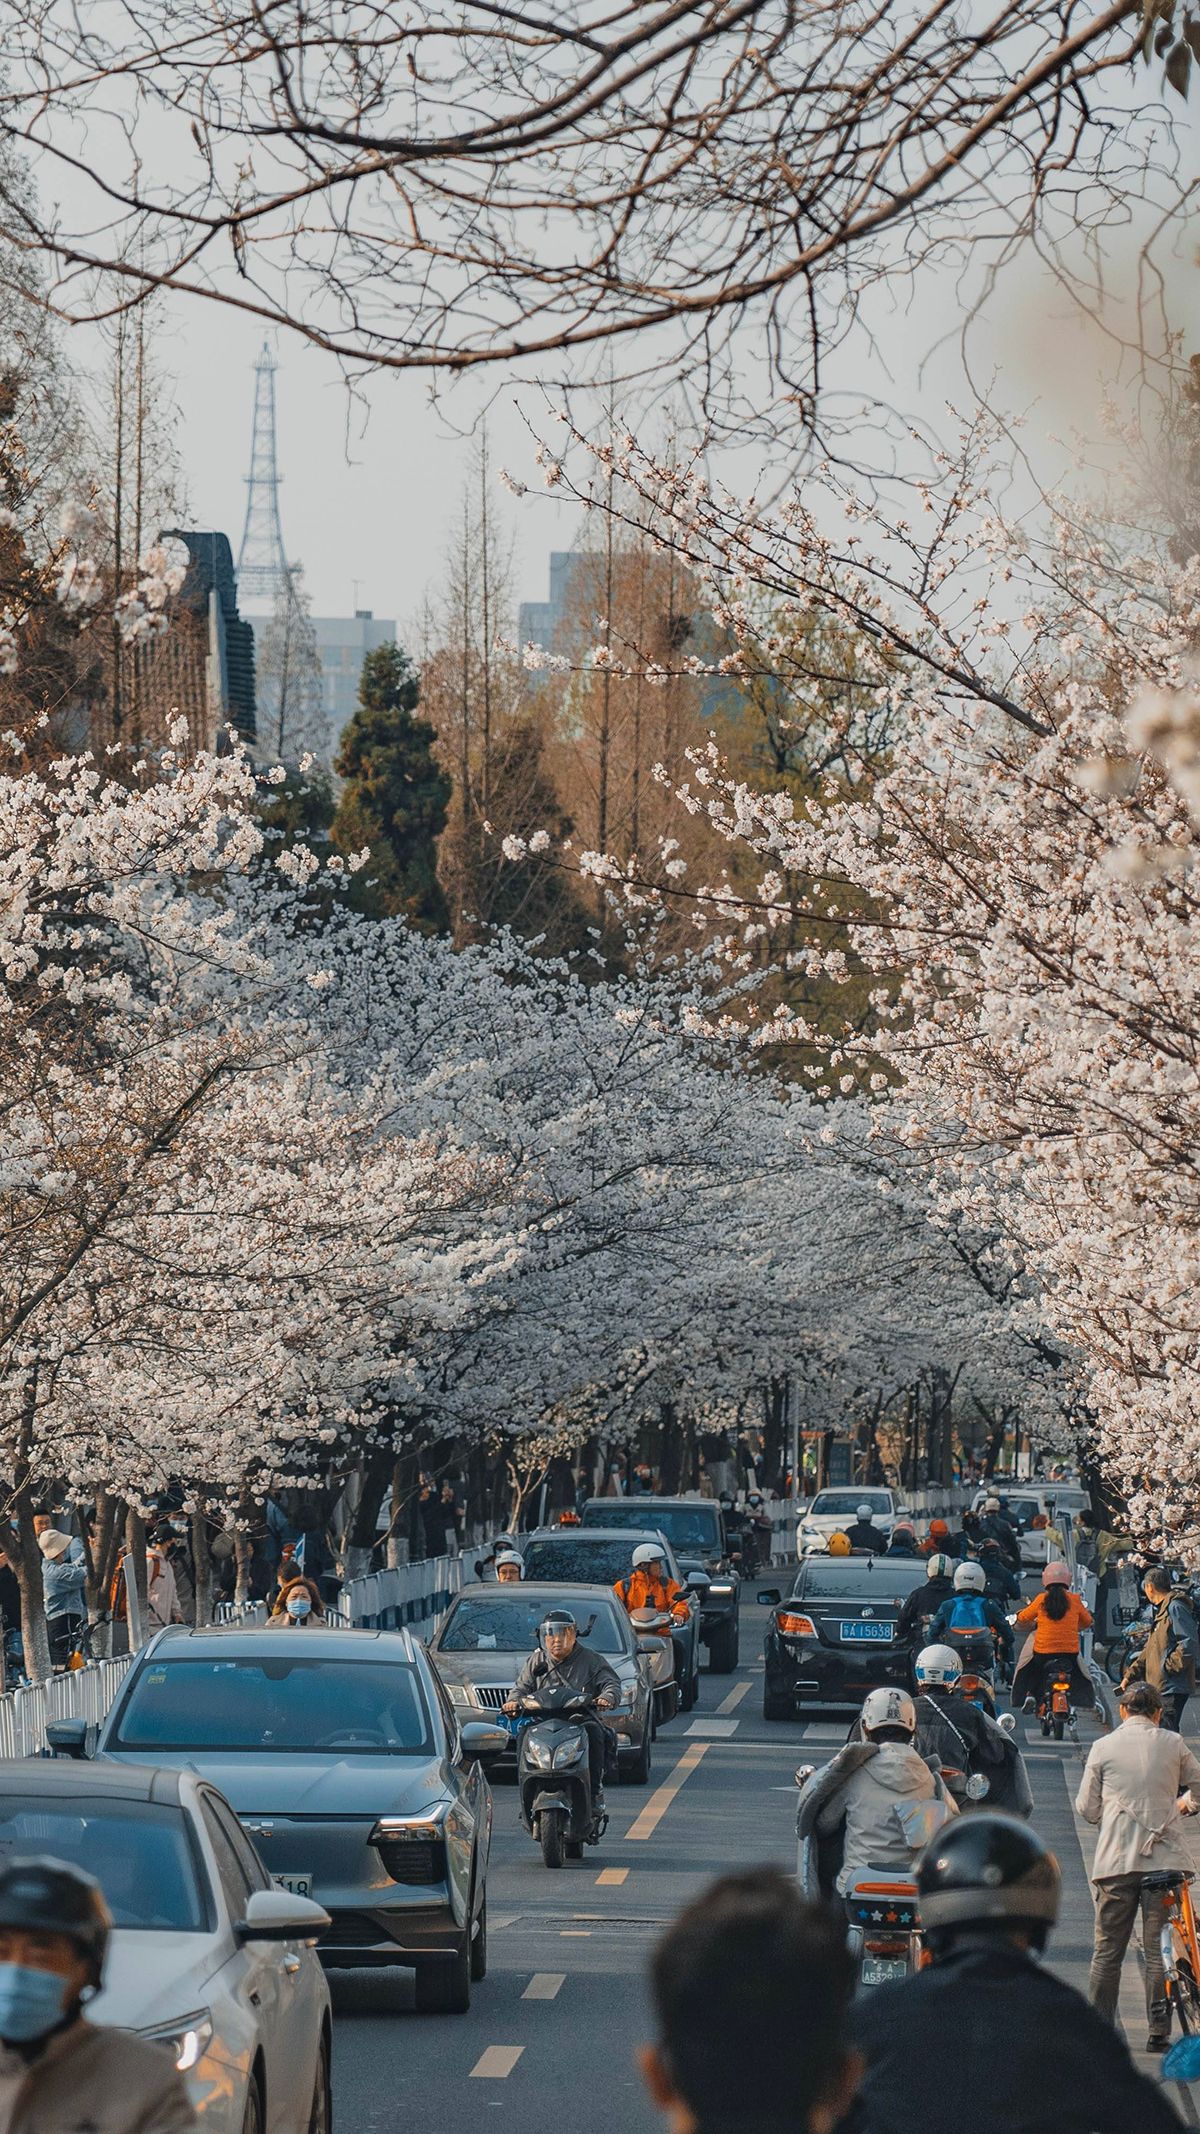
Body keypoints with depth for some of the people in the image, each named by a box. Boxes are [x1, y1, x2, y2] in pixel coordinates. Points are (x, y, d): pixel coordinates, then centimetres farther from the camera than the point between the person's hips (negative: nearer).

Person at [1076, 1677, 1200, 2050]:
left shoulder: (1103, 1747, 3)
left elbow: (1087, 1808, 6)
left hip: (1115, 1860, 0)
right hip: (1164, 1857, 0)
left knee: (1108, 1949, 7)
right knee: (1159, 1949, 3)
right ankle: (1159, 2031, 1)